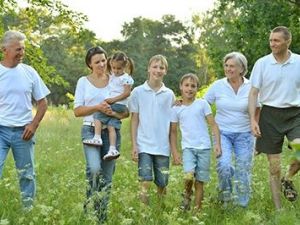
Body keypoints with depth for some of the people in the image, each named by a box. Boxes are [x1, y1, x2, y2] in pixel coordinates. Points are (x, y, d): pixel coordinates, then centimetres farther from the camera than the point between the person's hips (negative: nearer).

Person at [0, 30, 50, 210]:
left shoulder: (29, 72, 2)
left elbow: (42, 102, 8)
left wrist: (34, 125, -4)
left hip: (23, 132, 2)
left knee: (27, 174, 11)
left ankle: (29, 208, 24)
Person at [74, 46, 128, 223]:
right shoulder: (83, 81, 5)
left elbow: (127, 112, 6)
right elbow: (77, 111, 0)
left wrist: (115, 113, -16)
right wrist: (97, 107, -15)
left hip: (112, 132, 2)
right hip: (90, 130, -2)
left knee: (107, 175, 5)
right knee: (94, 168, -25)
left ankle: (102, 215, 17)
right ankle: (90, 204, -4)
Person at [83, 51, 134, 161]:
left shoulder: (126, 78, -6)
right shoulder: (112, 76, 19)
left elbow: (127, 92, -15)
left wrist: (113, 99, -18)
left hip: (119, 105, -8)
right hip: (112, 106, 8)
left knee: (98, 114, -15)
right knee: (111, 126, -3)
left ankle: (97, 138, -17)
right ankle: (112, 149, -9)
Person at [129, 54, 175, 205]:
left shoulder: (169, 94, 6)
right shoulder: (138, 92, 1)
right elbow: (134, 120, 3)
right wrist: (133, 145, -2)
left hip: (163, 147, 2)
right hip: (144, 145, -2)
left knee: (162, 183, 6)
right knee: (145, 180, -12)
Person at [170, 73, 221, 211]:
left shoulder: (202, 104, 3)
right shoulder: (176, 109, 6)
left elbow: (213, 125, 3)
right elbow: (173, 132, 12)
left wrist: (217, 144, -7)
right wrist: (174, 153, 7)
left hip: (204, 147, 0)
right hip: (188, 147, 0)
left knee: (200, 181, 3)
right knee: (189, 176, -23)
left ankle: (198, 209, 15)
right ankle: (187, 195, 6)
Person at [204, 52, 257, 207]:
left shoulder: (251, 87, -1)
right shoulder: (218, 86, -2)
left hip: (244, 134, 1)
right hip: (223, 133, -1)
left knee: (243, 171, 4)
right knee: (224, 165, -21)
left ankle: (242, 205, 23)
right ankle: (225, 197, 7)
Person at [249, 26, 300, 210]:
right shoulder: (262, 63, 0)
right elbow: (253, 93, 2)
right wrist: (252, 119, -7)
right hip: (270, 114, 0)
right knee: (274, 168, 4)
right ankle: (278, 209, 18)